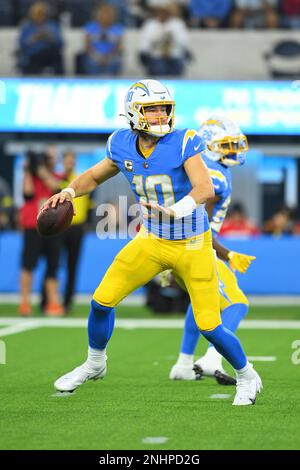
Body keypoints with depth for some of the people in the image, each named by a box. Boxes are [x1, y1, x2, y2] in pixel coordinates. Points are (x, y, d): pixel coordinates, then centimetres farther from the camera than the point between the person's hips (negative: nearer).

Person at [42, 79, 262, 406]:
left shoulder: (183, 143, -19)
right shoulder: (123, 146, -5)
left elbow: (205, 188, -29)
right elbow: (95, 176, 13)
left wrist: (176, 210, -46)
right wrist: (68, 192, -6)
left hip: (192, 244, -4)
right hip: (151, 242, 4)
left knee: (209, 326, -7)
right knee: (102, 300, -1)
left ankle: (247, 377, 20)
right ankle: (94, 364, 25)